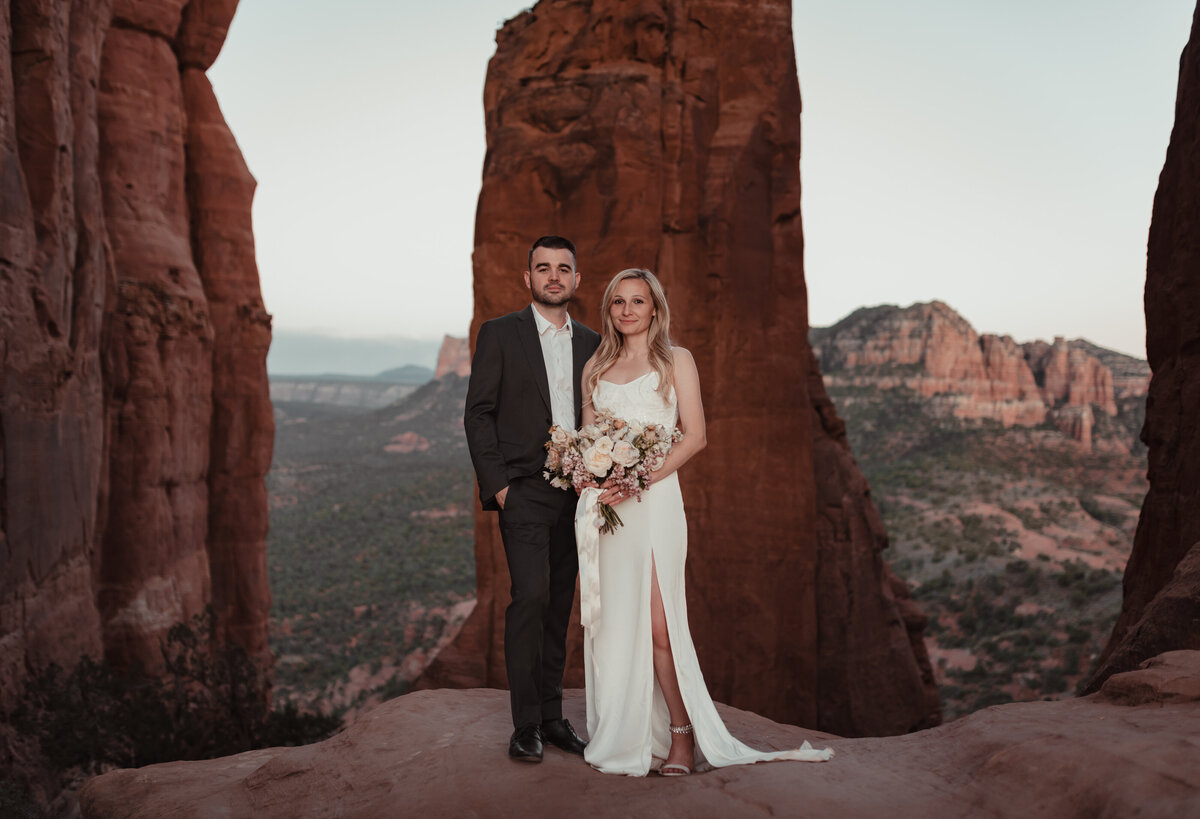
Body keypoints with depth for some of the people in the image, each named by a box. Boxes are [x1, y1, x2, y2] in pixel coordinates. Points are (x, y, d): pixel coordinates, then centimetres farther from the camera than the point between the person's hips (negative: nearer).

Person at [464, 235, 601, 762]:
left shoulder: (592, 344, 14)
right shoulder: (499, 334, 1)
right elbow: (478, 414, -2)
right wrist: (496, 483, -10)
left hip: (575, 495, 4)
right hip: (524, 491, -4)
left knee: (559, 608, 9)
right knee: (531, 598, -14)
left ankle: (551, 716, 19)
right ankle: (525, 725, -2)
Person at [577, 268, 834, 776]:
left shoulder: (675, 361, 5)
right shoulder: (595, 368, 17)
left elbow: (694, 436, -3)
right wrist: (590, 480, -4)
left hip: (652, 501, -4)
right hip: (602, 506, 4)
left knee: (658, 624, -8)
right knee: (610, 621, 5)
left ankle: (681, 737, 6)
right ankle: (619, 735, 16)